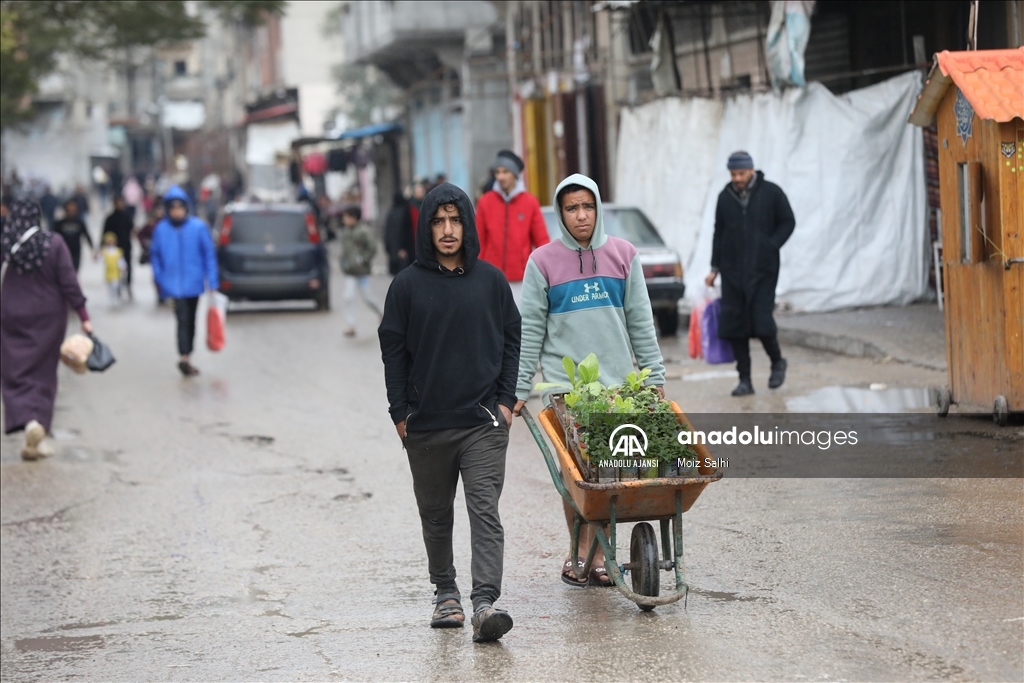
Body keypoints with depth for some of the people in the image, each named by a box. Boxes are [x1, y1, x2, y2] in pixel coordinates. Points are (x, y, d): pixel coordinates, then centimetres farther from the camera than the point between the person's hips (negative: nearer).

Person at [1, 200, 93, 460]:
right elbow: (69, 283, -8)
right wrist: (84, 317, -4)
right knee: (42, 375, 9)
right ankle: (37, 438, 4)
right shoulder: (54, 245, -8)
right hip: (48, 319, 1)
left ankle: (29, 421, -19)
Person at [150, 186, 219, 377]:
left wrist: (212, 282, -5)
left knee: (190, 321, 14)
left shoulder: (198, 227, -5)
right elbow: (155, 255, 7)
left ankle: (187, 356, 28)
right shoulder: (160, 230, -3)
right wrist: (159, 279, 3)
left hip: (193, 284, 2)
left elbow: (209, 254, -2)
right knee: (183, 319, -16)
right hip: (173, 286, -2)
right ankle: (184, 358, -22)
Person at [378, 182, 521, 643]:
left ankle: (485, 603, -18)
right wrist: (400, 412, 0)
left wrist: (506, 400, 1)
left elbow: (512, 340, 9)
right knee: (435, 515, 12)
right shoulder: (408, 285, 2)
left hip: (484, 423, -1)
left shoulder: (490, 280, 4)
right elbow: (393, 349, 4)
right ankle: (445, 592, 28)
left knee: (485, 510, -11)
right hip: (425, 425, 1)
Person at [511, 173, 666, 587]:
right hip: (564, 385, -2)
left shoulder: (622, 255, 7)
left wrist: (654, 377, 7)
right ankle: (579, 553, 10)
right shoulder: (543, 262, 1)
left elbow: (641, 321, 11)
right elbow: (530, 331, 2)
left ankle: (599, 557, 7)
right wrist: (519, 390, -1)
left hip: (617, 383, 2)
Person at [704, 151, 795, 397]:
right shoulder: (725, 197, 8)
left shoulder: (771, 193, -3)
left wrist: (770, 247, -10)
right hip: (732, 271, 4)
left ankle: (777, 362, 18)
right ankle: (744, 379, 6)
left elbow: (788, 222, 3)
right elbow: (719, 233, 14)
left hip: (762, 269, -4)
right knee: (733, 324, -2)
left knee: (761, 319, -10)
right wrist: (714, 268, 11)